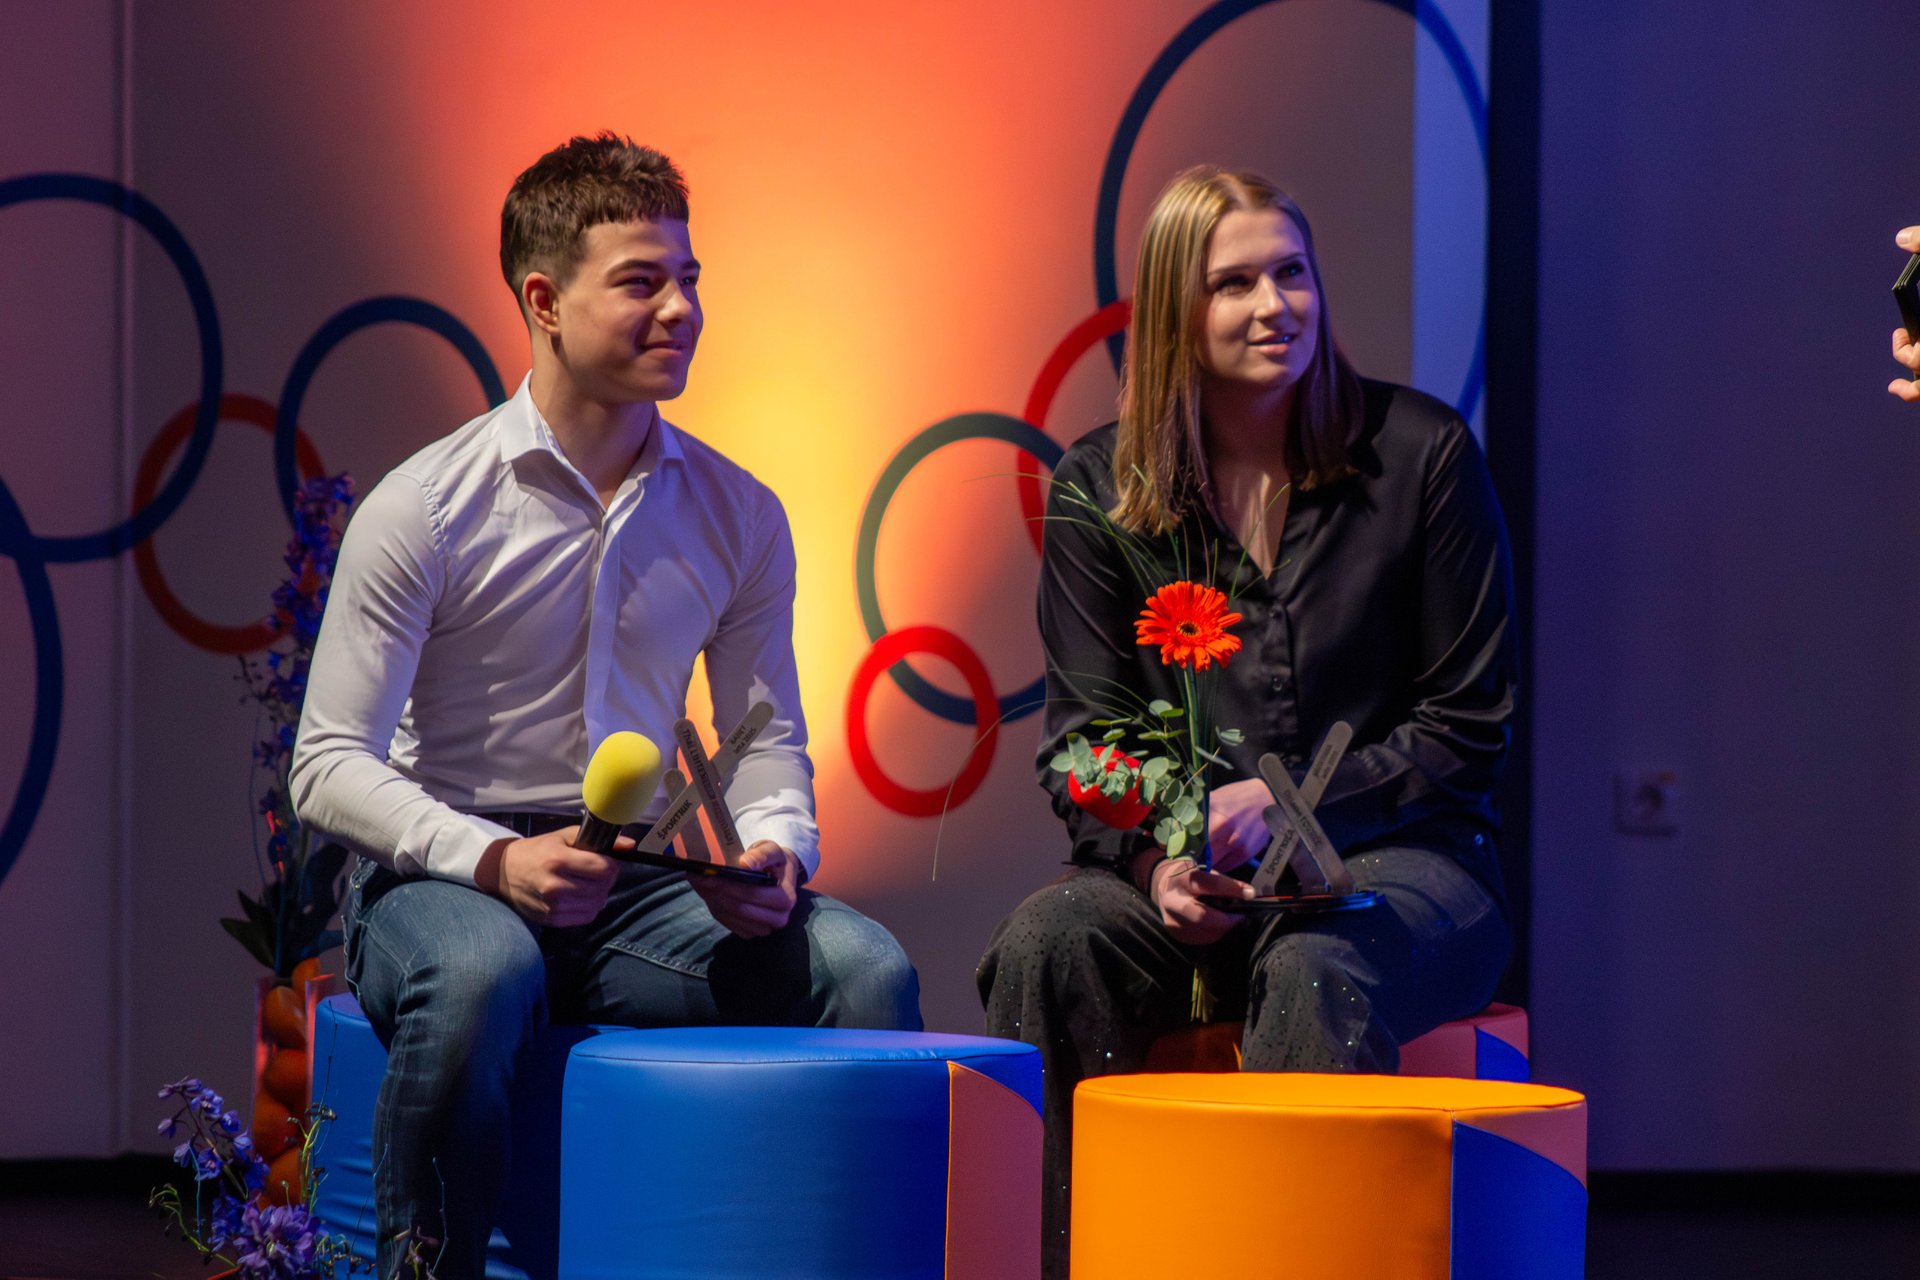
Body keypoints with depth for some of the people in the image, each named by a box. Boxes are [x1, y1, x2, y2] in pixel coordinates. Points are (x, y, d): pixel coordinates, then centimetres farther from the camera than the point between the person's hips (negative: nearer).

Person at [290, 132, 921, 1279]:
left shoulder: (738, 516, 8)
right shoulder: (428, 509, -6)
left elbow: (769, 741, 14)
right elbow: (331, 767, -8)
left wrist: (774, 848, -10)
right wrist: (495, 860, -23)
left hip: (647, 886, 4)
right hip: (441, 877, -4)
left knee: (866, 967, -21)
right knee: (481, 975, -39)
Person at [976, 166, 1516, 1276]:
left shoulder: (1421, 453, 0)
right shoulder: (1102, 488, 6)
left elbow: (1468, 727, 1)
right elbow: (1085, 737, 5)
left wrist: (1285, 802, -13)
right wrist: (1155, 859, -17)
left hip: (1397, 859, -2)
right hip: (1180, 873, 2)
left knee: (1313, 972, -37)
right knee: (1044, 945, -29)